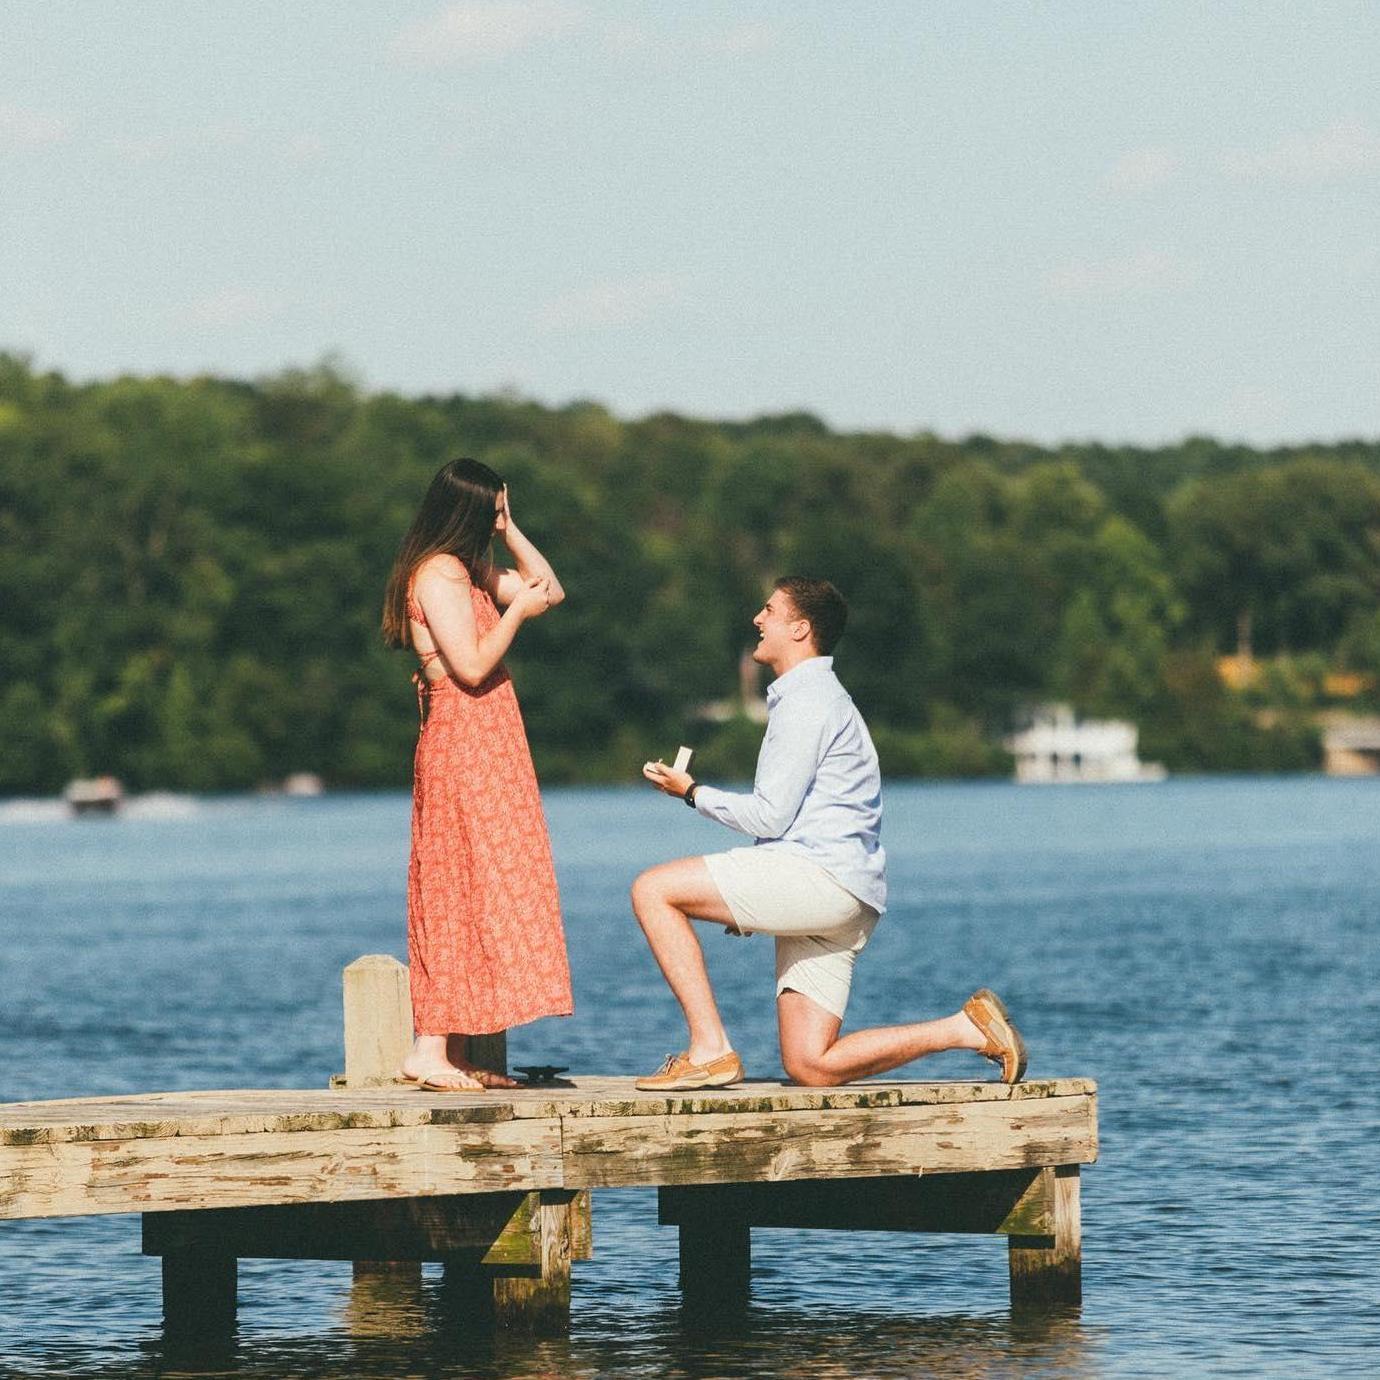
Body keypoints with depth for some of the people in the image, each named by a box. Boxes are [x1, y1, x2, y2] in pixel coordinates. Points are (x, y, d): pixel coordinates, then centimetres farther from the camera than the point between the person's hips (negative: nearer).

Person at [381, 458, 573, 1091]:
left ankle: (453, 1053, 7)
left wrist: (507, 529, 15)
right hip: (464, 744, -10)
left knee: (463, 897, 8)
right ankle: (430, 1050, -14)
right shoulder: (439, 574, -13)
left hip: (485, 747, 10)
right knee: (473, 893, -11)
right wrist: (517, 610, -9)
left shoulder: (469, 572, 17)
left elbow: (550, 589, 23)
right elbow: (472, 665, -20)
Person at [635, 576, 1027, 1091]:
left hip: (821, 876, -10)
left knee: (654, 890, -12)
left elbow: (770, 817, -13)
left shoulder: (806, 703, -7)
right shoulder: (819, 698, 26)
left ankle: (710, 1049, -18)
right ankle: (967, 1028, 2)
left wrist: (692, 792, 1)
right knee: (810, 1066, 3)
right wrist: (745, 905, 20)